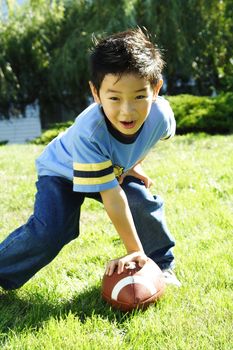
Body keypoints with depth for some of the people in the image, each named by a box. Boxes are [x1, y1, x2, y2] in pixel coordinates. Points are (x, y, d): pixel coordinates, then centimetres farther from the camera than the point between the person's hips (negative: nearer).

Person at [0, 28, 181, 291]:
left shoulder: (160, 114, -30)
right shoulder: (89, 133, -44)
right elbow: (112, 198, -39)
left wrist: (134, 165, -8)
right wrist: (135, 251, -34)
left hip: (117, 169, 4)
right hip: (62, 172, -4)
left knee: (145, 203, -17)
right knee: (47, 234, -23)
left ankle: (161, 266, 7)